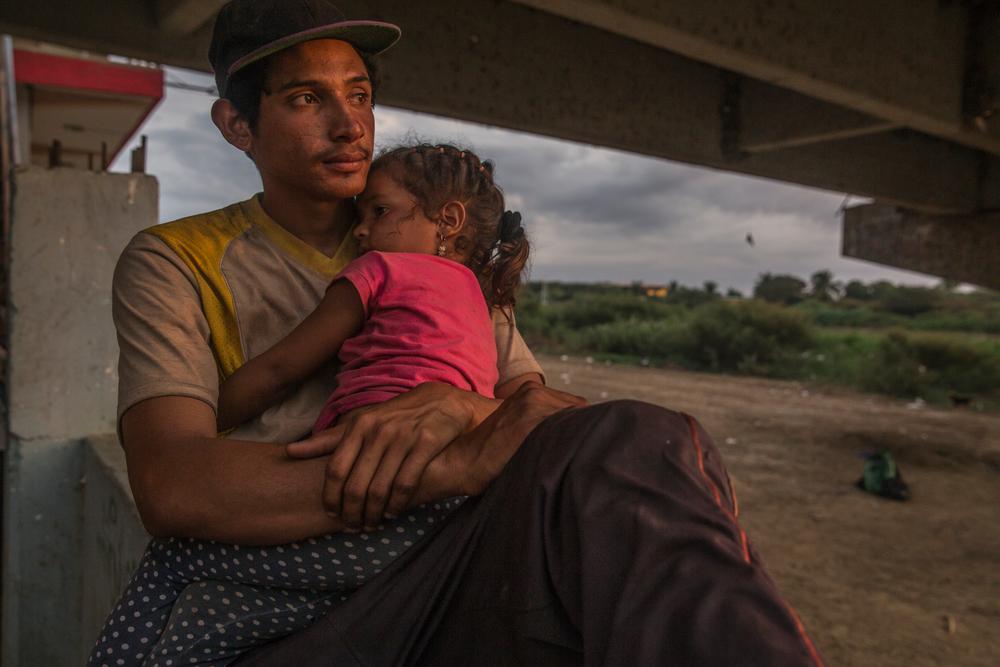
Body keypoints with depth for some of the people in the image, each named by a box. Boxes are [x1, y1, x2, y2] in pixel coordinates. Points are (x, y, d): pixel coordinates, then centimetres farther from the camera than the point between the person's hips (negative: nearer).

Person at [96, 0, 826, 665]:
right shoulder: (173, 263, 3)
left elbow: (542, 405, 6)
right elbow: (174, 487, -15)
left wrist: (461, 408, -19)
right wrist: (460, 468, -25)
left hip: (438, 589, 4)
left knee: (643, 443, -29)